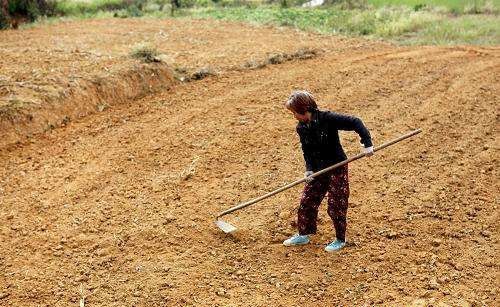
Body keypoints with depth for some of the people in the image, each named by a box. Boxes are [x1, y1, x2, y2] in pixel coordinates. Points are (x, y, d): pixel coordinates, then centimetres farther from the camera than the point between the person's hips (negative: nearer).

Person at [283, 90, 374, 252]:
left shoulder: (327, 118, -22)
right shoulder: (301, 128, -2)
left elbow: (355, 122, -22)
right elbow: (307, 151, 5)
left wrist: (367, 144, -26)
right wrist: (309, 169, -10)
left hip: (337, 168, -6)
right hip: (318, 170, 6)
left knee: (336, 205, 2)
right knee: (307, 201, 8)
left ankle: (340, 239, 23)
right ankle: (303, 235, 27)